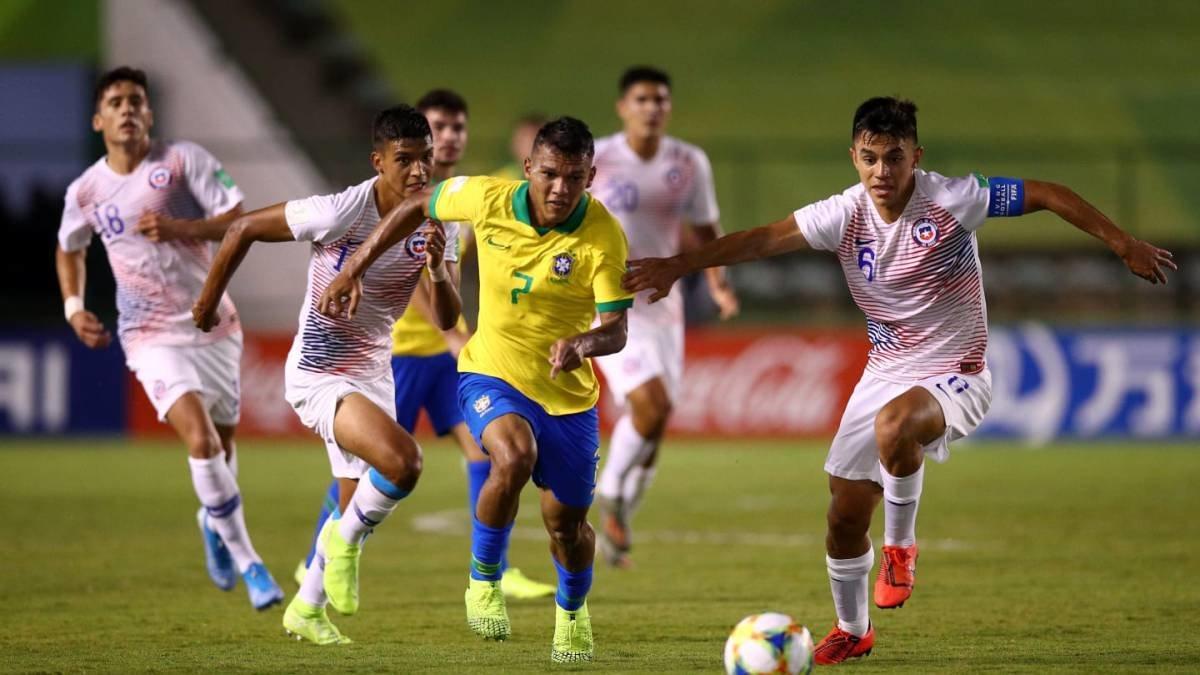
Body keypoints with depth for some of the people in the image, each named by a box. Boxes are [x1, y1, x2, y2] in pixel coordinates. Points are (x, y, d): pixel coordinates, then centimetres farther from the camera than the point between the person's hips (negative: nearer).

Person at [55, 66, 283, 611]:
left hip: (214, 325, 1)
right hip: (151, 336, -1)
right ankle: (246, 561, -9)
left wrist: (179, 228, -25)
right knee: (200, 439, -20)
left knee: (222, 442, 11)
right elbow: (69, 250, 20)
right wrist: (74, 306, 4)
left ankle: (214, 521, 45)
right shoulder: (86, 192, 0)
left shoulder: (185, 161, -6)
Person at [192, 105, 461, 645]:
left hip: (373, 374, 7)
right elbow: (244, 229, -12)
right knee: (403, 461, -28)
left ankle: (306, 610, 39)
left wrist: (438, 272, -28)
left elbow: (447, 320, -7)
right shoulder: (339, 213, -24)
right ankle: (345, 539, -1)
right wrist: (208, 301, 0)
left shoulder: (436, 222, -6)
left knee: (359, 512, 17)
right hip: (318, 375, -7)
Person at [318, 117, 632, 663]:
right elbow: (419, 206, 3)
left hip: (567, 392, 1)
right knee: (514, 457, -32)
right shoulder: (489, 198, -16)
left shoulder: (603, 237, -21)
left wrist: (582, 344, -45)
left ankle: (572, 612, 44)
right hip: (491, 373, -1)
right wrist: (354, 269, 3)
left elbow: (616, 331, -22)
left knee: (567, 520, 9)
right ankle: (483, 581, -9)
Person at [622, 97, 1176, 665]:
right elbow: (762, 240, -6)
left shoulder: (953, 201, -17)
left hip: (955, 377, -5)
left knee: (894, 425, -39)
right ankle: (852, 630, 33)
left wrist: (1123, 244, -13)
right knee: (844, 516, 6)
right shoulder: (845, 215, -7)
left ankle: (901, 547, -12)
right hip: (884, 376, 5)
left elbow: (1046, 195, -12)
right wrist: (677, 266, -12)